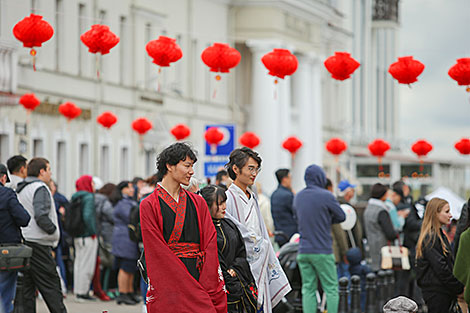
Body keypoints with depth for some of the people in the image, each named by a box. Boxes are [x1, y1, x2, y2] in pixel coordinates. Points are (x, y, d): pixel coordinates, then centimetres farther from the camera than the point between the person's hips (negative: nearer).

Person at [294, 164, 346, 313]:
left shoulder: (298, 196, 9)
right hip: (323, 251, -5)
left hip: (303, 251, 5)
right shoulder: (326, 196, -10)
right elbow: (341, 216, -1)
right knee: (331, 288, 2)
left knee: (308, 289, 6)